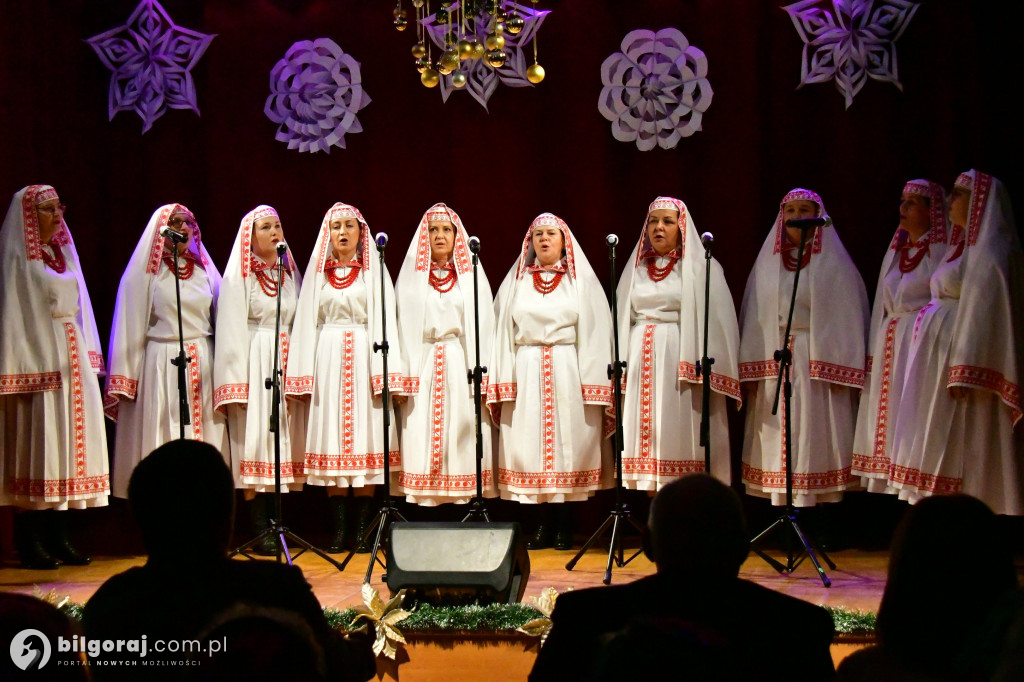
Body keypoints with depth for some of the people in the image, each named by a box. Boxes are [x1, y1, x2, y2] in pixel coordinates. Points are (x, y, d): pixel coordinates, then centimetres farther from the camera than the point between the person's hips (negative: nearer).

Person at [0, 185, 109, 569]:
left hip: (74, 361, 7)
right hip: (38, 362, -7)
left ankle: (57, 538, 13)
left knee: (68, 442, 7)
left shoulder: (64, 254, 17)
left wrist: (89, 357, 12)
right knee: (36, 445, -5)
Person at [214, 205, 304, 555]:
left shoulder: (289, 272, 16)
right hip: (254, 364, -5)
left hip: (287, 366, 5)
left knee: (282, 442, 3)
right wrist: (235, 383, -13)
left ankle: (276, 523, 7)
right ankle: (261, 531, -5)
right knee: (255, 442, -7)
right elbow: (231, 330, -6)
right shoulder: (239, 274, -1)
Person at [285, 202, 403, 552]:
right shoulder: (318, 272, 14)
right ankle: (337, 527, 2)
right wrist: (303, 374, 2)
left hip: (364, 357, -2)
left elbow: (384, 322, 2)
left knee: (365, 438, -5)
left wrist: (384, 373, -8)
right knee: (331, 440, -1)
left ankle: (363, 527, -2)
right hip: (328, 358, 2)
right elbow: (307, 324, 12)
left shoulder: (374, 270, 9)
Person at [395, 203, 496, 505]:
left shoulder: (472, 275, 10)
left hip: (461, 364, 0)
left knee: (462, 431, -6)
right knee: (421, 433, -5)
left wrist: (482, 379, -5)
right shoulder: (411, 276, 12)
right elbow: (404, 326, 7)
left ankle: (465, 499, -3)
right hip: (422, 365, 0)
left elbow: (483, 327, 5)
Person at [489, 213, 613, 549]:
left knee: (567, 441, -2)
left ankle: (563, 526, 5)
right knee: (530, 444, 0)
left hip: (569, 373, -2)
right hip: (527, 373, 2)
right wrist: (503, 382, 1)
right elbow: (503, 333, 10)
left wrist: (593, 385, -8)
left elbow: (595, 333, 1)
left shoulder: (581, 280, 6)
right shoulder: (516, 282, 13)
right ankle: (545, 524, 7)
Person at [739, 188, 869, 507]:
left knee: (814, 438, -6)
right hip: (773, 362, 3)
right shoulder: (768, 262, 14)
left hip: (818, 362, -3)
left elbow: (847, 316, -2)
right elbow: (754, 317, 13)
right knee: (776, 442, 2)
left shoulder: (833, 262, 3)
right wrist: (750, 368, 4)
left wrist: (844, 372, -10)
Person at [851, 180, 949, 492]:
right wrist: (875, 352, 12)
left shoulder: (943, 251, -2)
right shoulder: (895, 250, 18)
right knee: (885, 416, 3)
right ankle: (885, 482, 4)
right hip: (889, 345, 7)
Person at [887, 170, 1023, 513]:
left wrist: (965, 374, -25)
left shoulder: (989, 250, -11)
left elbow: (984, 310, -20)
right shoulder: (967, 244, 18)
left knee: (957, 452, -8)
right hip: (940, 361, 10)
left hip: (960, 360, -10)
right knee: (940, 453, 9)